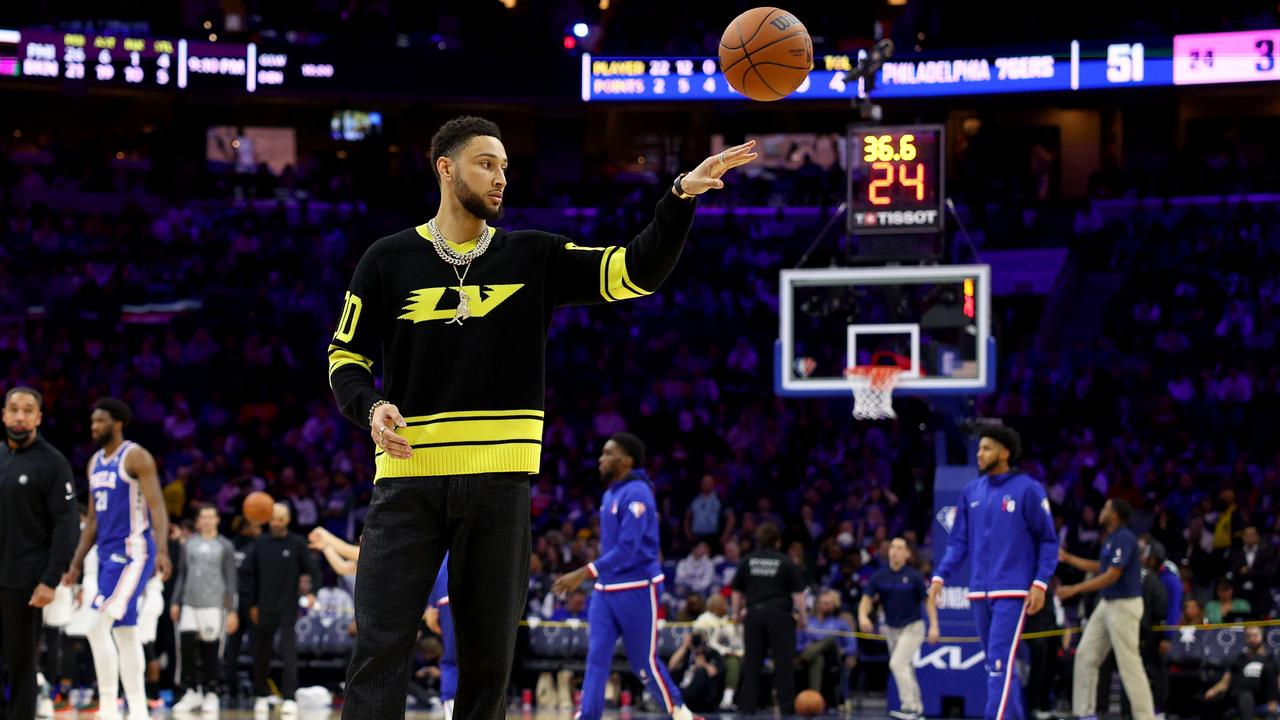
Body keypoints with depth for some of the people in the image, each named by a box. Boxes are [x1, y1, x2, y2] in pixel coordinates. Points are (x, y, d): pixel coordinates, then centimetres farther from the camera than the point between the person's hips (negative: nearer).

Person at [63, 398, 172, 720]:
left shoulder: (136, 457, -9)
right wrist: (77, 564, 18)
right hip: (108, 554, 9)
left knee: (99, 627, -17)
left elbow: (157, 506, -16)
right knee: (124, 632, 9)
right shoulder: (95, 463, 16)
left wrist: (162, 550, -29)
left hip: (132, 553, -9)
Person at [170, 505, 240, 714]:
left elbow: (231, 580, 3)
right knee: (187, 647, -8)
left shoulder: (225, 546, 4)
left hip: (214, 606, -3)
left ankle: (210, 695, 5)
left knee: (210, 650, -2)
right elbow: (182, 575, 17)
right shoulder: (189, 544, 13)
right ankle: (192, 693, 2)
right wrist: (175, 602, 10)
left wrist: (233, 611, -3)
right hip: (189, 604, 3)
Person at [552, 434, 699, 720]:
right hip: (606, 589, 8)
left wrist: (584, 574, -26)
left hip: (637, 589, -8)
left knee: (644, 662, 2)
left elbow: (627, 550, -23)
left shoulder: (636, 494, -16)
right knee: (597, 658, -3)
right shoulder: (610, 495, 12)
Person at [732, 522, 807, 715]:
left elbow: (737, 591, 14)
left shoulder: (747, 561, 8)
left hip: (754, 614, 3)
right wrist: (801, 616, 5)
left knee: (751, 662, 5)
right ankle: (787, 705, 0)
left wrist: (737, 612, 25)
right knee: (784, 662, 1)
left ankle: (747, 704, 3)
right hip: (780, 615, -3)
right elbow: (798, 593, -3)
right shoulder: (786, 563, 0)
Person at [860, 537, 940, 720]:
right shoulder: (879, 576, -3)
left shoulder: (913, 576, -11)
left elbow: (928, 600, -6)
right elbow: (867, 599, -5)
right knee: (905, 669, 13)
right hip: (891, 628, 5)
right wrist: (863, 616, -25)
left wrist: (934, 626, -14)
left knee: (897, 664, -21)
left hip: (912, 627, -5)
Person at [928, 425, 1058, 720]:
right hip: (980, 593, 6)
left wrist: (1041, 583, -12)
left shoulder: (1028, 490, -5)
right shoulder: (971, 492, 10)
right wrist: (940, 576, 2)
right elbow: (959, 542, 14)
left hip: (1012, 593, -6)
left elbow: (1049, 541, -3)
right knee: (996, 664, 10)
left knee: (1000, 663, -15)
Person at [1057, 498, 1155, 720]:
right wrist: (1067, 558, 29)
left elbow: (1112, 575, -22)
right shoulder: (1112, 538, 13)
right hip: (1106, 604, 10)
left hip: (1124, 605, -10)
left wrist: (1075, 589, -21)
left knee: (1129, 663, -10)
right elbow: (1098, 568, 27)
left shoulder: (1124, 538, -16)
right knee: (1085, 655, 8)